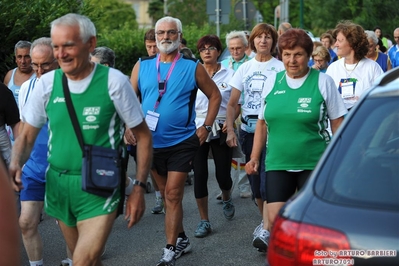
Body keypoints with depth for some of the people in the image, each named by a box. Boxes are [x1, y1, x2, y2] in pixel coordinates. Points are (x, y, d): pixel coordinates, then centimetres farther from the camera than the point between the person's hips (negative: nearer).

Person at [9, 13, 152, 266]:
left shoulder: (114, 81, -11)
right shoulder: (47, 83, -1)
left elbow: (143, 135, -3)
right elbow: (27, 135, 8)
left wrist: (139, 188, -7)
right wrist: (15, 164, -12)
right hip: (58, 186, 4)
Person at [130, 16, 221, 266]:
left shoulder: (192, 67, -4)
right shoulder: (142, 66, 2)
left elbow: (215, 95, 4)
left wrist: (206, 127, -2)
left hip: (182, 142, -4)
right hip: (151, 142, 4)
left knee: (173, 195, -7)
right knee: (168, 194, 15)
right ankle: (181, 239, 31)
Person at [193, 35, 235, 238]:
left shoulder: (229, 74, 3)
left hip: (221, 129, 0)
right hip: (196, 128, 1)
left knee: (223, 173, 1)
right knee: (199, 174, -3)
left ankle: (226, 199, 38)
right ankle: (204, 221, 7)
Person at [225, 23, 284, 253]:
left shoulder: (280, 68, -1)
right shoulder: (245, 68, 11)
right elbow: (232, 104, 9)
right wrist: (230, 130, -4)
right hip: (248, 129, 5)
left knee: (268, 179, -14)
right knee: (255, 179, 10)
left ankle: (266, 231, -17)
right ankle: (267, 220, 28)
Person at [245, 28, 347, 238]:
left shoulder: (323, 82, -2)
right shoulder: (272, 81, 7)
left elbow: (338, 123, 1)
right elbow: (262, 123, 14)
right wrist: (255, 158, 11)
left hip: (314, 164, -3)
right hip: (277, 164, 3)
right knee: (275, 221, -5)